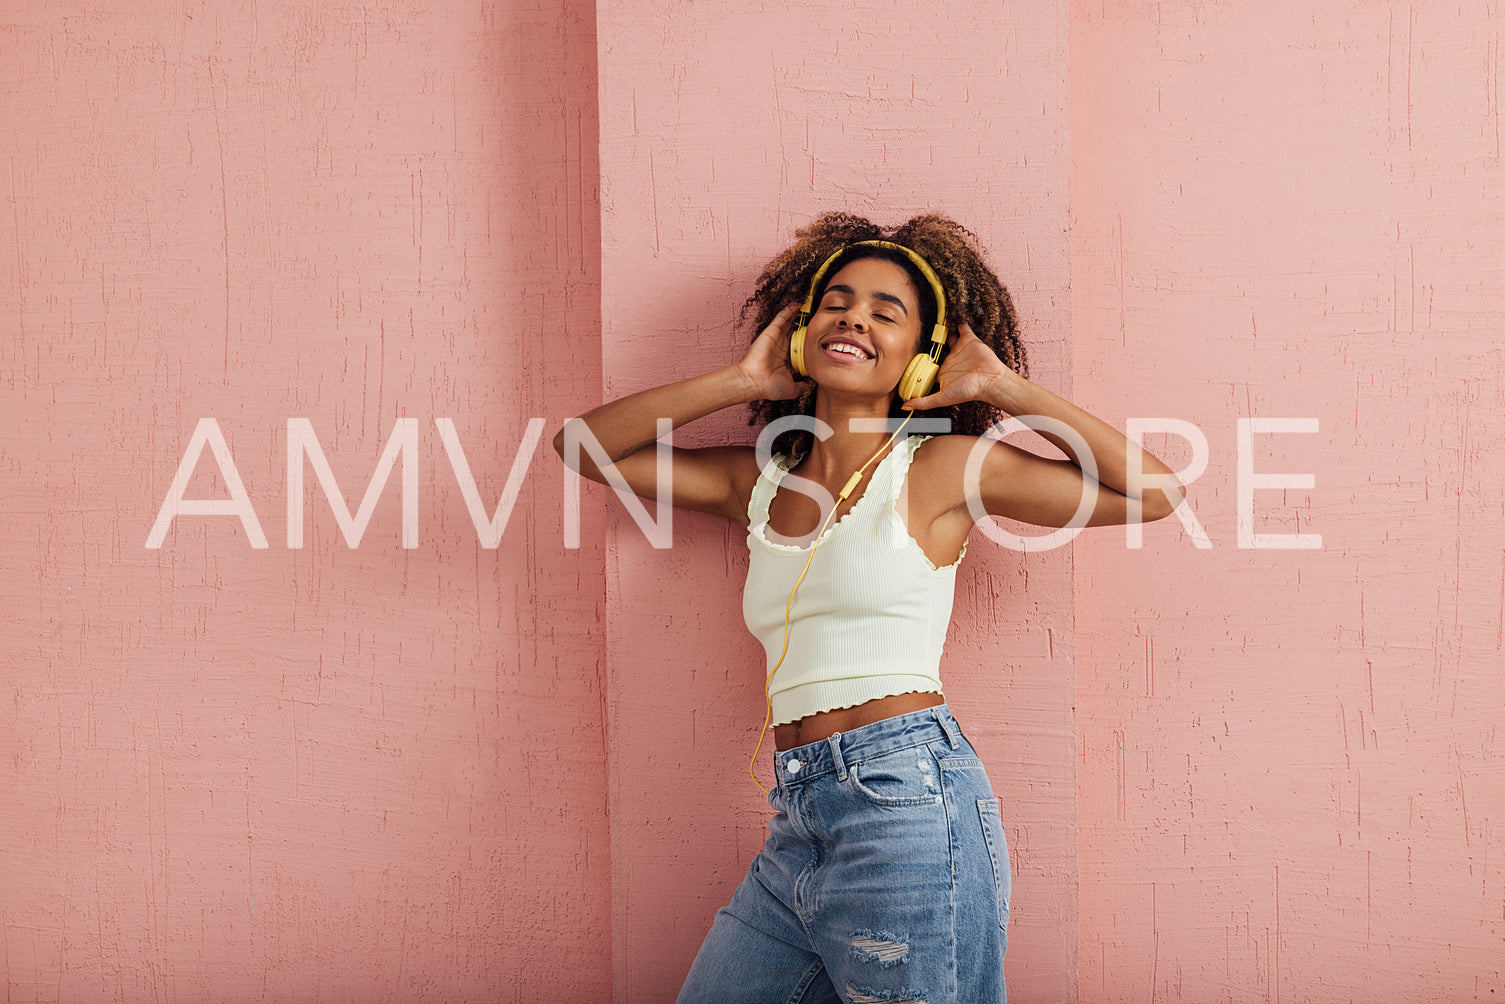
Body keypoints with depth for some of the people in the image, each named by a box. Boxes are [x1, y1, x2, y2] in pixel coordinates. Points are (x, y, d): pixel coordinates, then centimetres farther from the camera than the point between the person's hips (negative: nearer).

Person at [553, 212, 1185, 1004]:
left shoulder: (943, 467, 2)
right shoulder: (761, 480, 15)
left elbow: (1158, 492, 1)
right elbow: (582, 445, 16)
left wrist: (1006, 388, 3)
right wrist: (740, 381, 12)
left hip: (908, 812, -5)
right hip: (795, 833, 5)